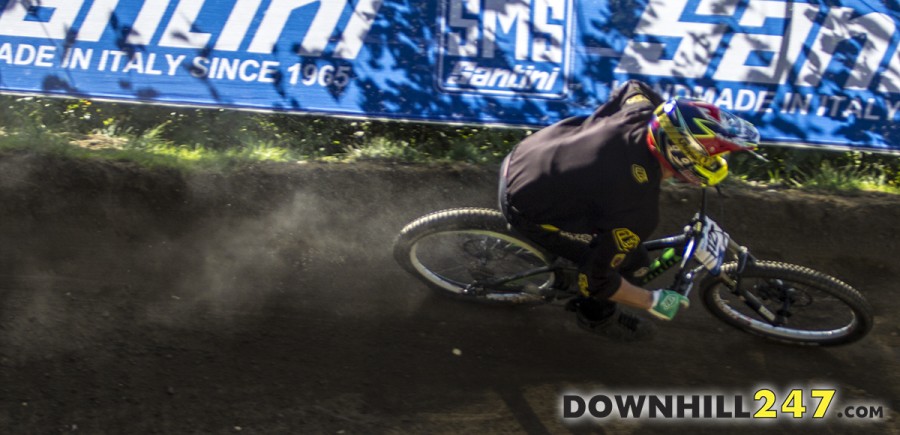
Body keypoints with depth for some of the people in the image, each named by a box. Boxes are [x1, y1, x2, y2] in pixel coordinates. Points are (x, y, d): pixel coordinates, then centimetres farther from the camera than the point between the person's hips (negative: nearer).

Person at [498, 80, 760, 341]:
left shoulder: (639, 112, -15)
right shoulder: (639, 211, -31)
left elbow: (634, 87, 12)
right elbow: (595, 280, -20)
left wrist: (680, 123, 15)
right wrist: (653, 302, -6)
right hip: (527, 210, -7)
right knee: (633, 261, 0)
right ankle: (596, 316, 26)